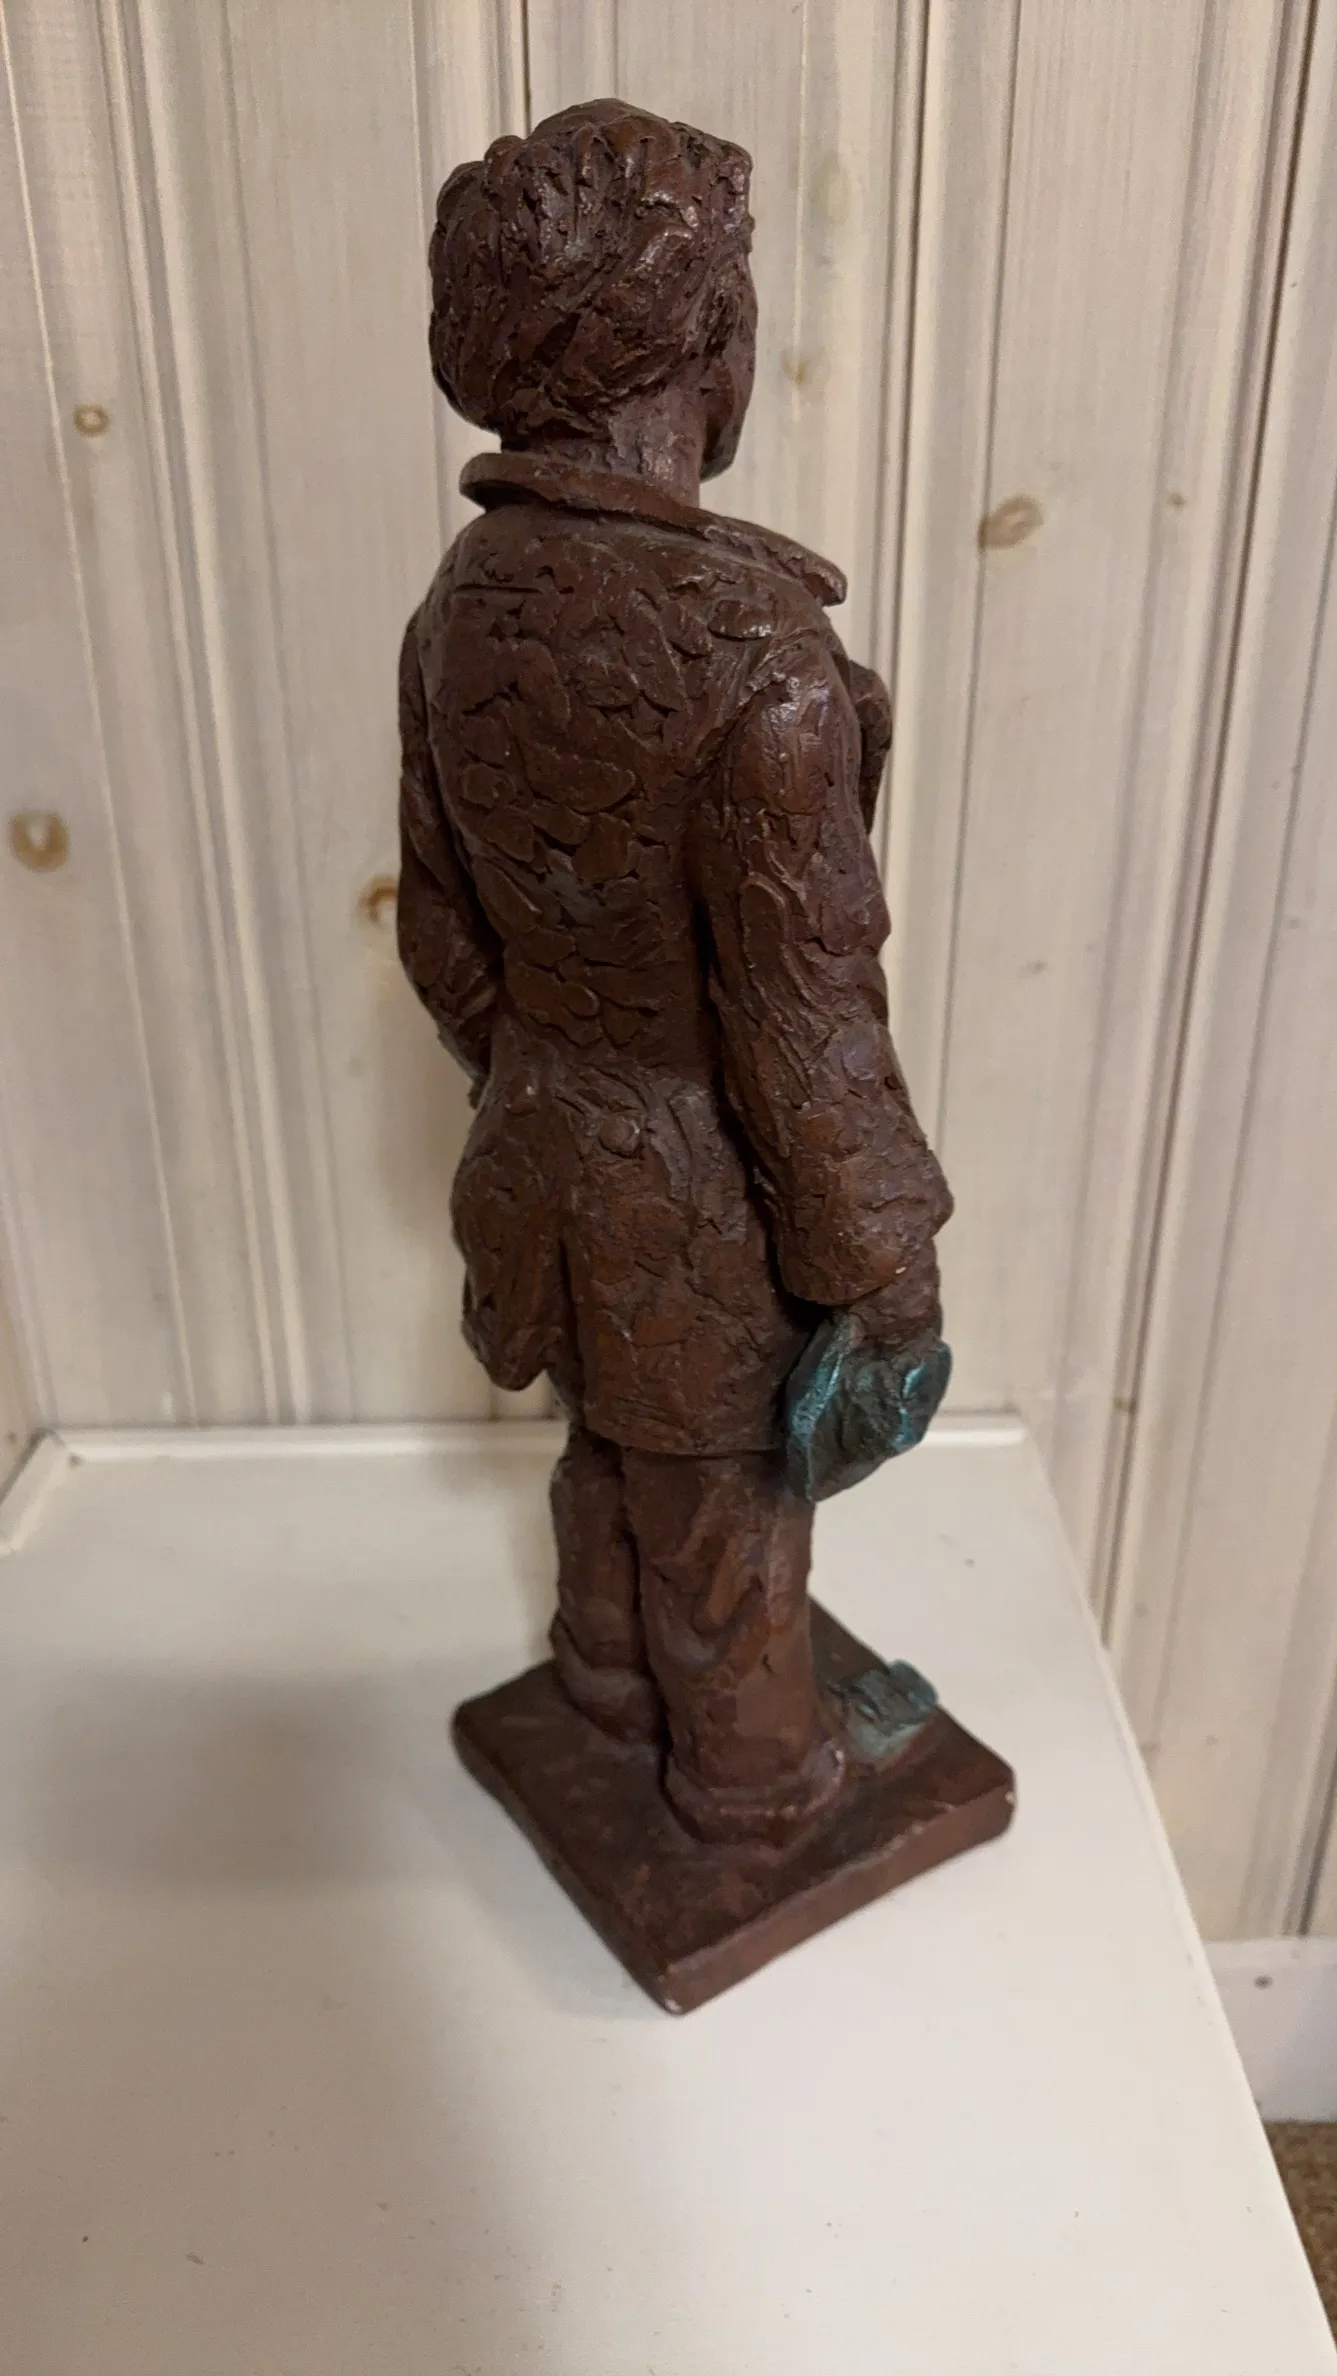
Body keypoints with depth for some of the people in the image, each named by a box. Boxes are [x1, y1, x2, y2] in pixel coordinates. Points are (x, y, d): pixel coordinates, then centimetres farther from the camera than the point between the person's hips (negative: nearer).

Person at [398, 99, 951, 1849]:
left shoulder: (462, 604, -7)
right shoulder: (755, 649, -30)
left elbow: (443, 930, 3)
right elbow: (808, 1019, -24)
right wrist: (886, 1269, -10)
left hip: (551, 1149, 6)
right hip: (715, 1196, -6)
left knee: (609, 1450, 30)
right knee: (728, 1510, 19)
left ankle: (611, 1679, 57)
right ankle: (749, 1780, 46)